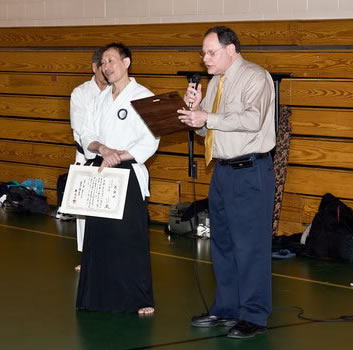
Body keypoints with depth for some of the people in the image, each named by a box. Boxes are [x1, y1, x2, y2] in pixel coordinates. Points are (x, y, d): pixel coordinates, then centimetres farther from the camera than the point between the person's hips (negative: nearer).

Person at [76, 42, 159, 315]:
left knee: (131, 237, -8)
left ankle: (140, 299, -1)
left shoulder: (143, 97, -5)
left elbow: (150, 141, -12)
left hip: (129, 172, -6)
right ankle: (100, 295, 16)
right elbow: (88, 135, 11)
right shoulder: (101, 98, 15)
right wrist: (102, 149, -10)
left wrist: (118, 157, -17)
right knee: (98, 234, 5)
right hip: (100, 171, 6)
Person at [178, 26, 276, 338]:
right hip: (223, 170, 9)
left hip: (250, 172, -9)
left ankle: (254, 317, 2)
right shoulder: (216, 82, 14)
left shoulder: (255, 78, -11)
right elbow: (205, 129, 17)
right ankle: (226, 309, 27)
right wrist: (195, 108, -2)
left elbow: (252, 119, -26)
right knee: (222, 242, 15)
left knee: (250, 245, -6)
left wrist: (208, 117, -23)